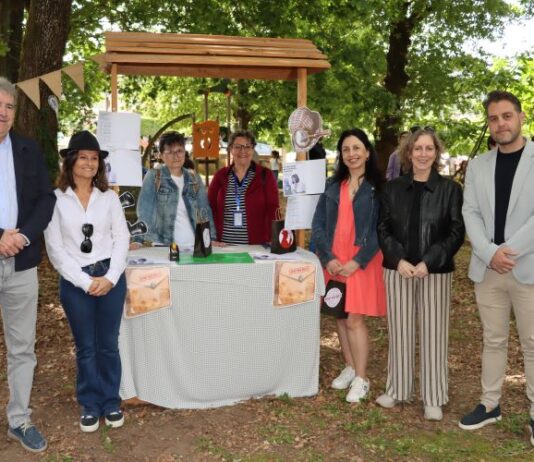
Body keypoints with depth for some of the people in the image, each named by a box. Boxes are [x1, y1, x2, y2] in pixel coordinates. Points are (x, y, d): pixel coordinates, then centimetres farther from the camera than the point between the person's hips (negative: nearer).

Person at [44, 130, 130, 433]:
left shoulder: (110, 197, 6)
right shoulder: (56, 199, -2)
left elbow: (122, 238, 3)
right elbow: (55, 248, -5)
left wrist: (110, 277, -9)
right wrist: (85, 281, -11)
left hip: (111, 277, 2)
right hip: (75, 281, -1)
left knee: (109, 344, 9)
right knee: (85, 347, 9)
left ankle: (111, 402, 25)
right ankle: (90, 405, 25)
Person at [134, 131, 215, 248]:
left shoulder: (194, 178, 10)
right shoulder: (153, 177, -1)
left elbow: (204, 210, 10)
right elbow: (144, 211, -6)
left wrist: (211, 238, 2)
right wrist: (138, 240, -14)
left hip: (193, 246, 3)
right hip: (162, 246, -3)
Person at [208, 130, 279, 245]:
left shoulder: (265, 175, 0)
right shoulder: (220, 175, 7)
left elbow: (273, 209, -4)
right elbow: (210, 207, 6)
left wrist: (271, 240, -14)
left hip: (257, 245, -2)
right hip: (224, 244, 2)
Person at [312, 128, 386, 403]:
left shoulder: (377, 188, -1)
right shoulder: (332, 186, 10)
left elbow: (380, 230, -7)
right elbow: (317, 224, 3)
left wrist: (357, 261, -16)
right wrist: (328, 257, -10)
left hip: (361, 261, -4)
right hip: (332, 260, 4)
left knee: (355, 318, -7)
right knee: (340, 316, 10)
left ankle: (361, 379, 6)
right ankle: (349, 368, 25)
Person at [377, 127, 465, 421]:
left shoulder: (450, 189, 0)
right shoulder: (393, 188, 6)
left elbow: (456, 233, -4)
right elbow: (382, 229, 4)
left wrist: (428, 262, -15)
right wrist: (398, 260, -12)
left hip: (436, 272, -1)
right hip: (397, 270, 2)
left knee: (433, 333, 4)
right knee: (400, 331, 9)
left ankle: (433, 398, 15)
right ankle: (397, 389, 23)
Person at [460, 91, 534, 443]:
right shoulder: (478, 165, 10)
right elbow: (471, 213, 3)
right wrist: (490, 253, -11)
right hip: (487, 268, 4)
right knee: (493, 341, 14)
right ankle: (490, 404, 26)